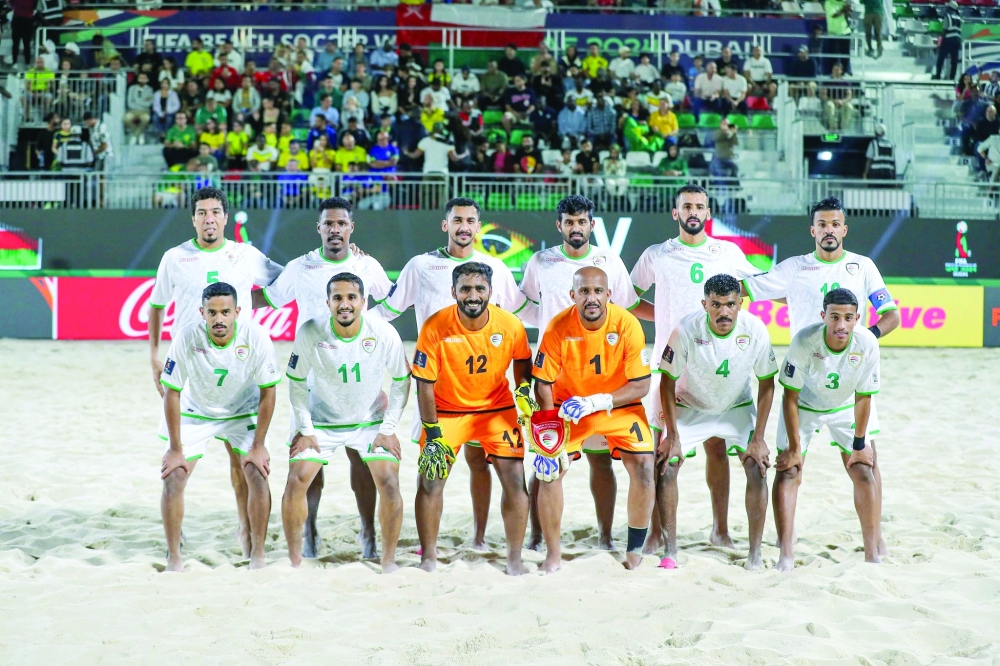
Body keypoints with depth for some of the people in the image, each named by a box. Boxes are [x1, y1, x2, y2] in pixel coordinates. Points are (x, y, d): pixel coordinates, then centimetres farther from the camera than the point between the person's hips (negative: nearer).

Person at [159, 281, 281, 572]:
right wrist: (175, 448, -15)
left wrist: (259, 446, -14)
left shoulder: (256, 338, -26)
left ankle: (257, 555, 5)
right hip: (195, 413, 0)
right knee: (173, 478, -12)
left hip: (243, 413, 0)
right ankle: (174, 559, 1)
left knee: (257, 476, -12)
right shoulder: (186, 338, -28)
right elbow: (172, 393, -17)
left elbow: (268, 392, -14)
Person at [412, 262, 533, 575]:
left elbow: (523, 363, 5)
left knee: (515, 478, -6)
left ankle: (514, 558, 8)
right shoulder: (435, 327, -22)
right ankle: (428, 558, 8)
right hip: (447, 410, -1)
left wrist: (524, 390, -15)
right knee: (430, 478, -8)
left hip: (497, 408, 1)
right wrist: (432, 435, -18)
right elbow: (424, 384, -16)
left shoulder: (510, 325, -17)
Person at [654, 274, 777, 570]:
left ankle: (755, 552, -2)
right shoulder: (686, 330, -28)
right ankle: (670, 551, -2)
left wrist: (758, 438, -14)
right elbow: (667, 382, -16)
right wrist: (673, 437, -18)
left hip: (738, 407, 1)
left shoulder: (755, 329, -24)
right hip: (690, 406, -1)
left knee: (758, 469, -13)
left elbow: (766, 383, -11)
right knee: (665, 466, -13)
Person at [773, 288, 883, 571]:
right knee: (788, 472, -11)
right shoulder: (804, 342, -34)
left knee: (865, 470, -1)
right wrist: (794, 448, -19)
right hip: (803, 406, -2)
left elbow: (863, 397, -15)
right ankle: (786, 556, -11)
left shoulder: (867, 343, -28)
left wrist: (859, 444, -7)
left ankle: (874, 552, 11)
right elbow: (790, 397, -23)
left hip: (846, 407, 2)